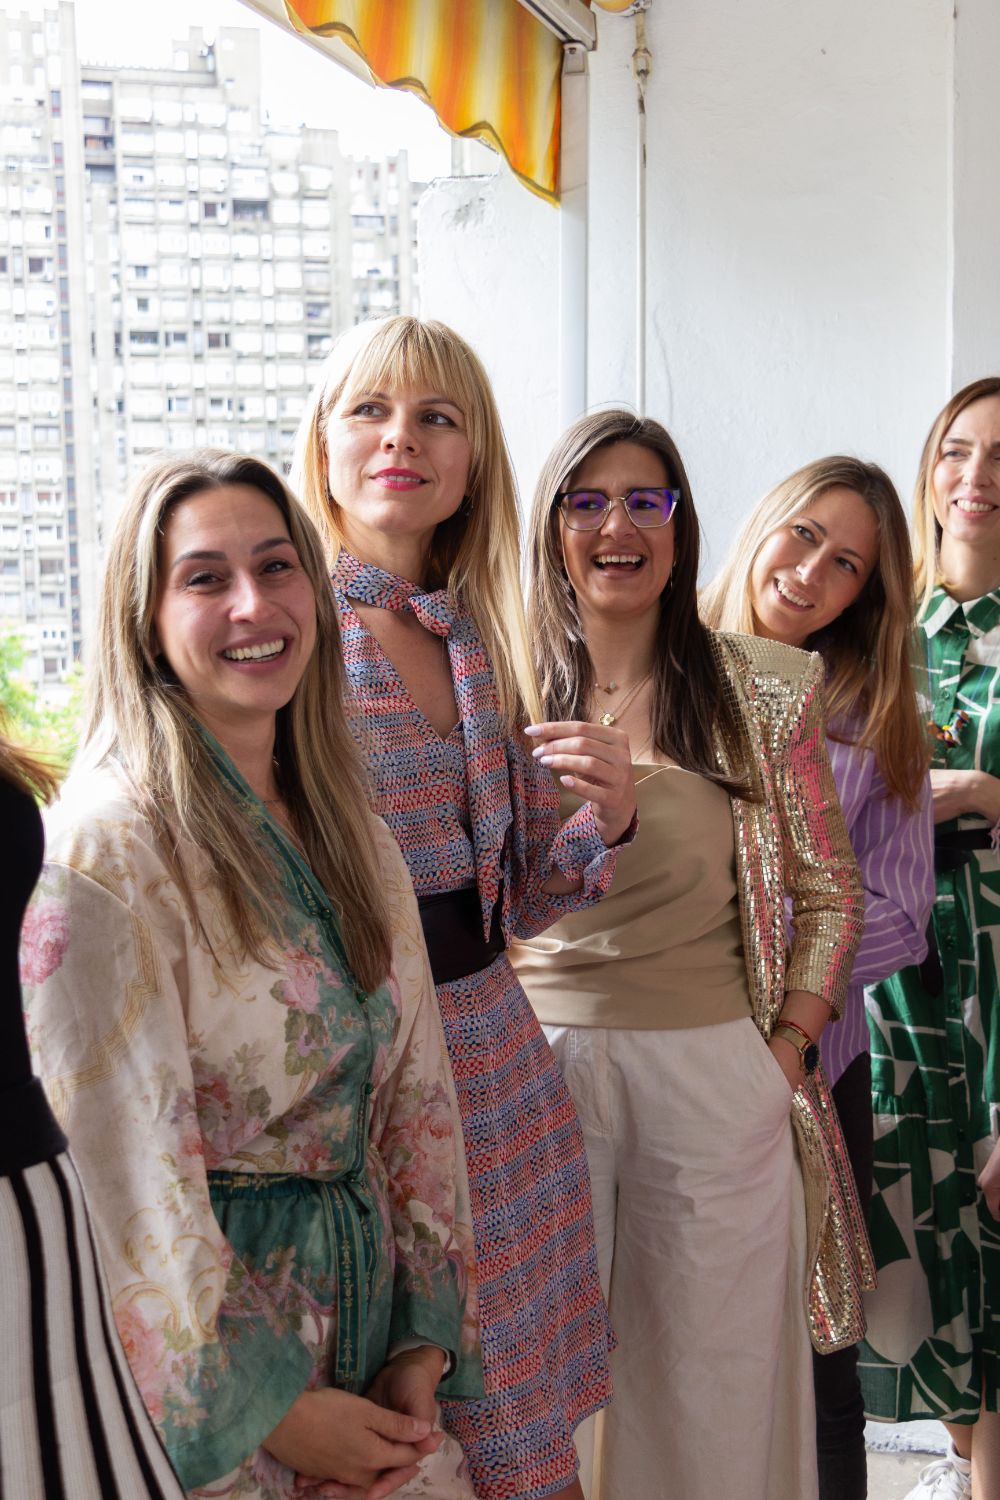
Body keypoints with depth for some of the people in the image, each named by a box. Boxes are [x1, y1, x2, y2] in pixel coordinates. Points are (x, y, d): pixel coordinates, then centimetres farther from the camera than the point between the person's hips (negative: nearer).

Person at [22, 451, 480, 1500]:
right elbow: (127, 1175, -19)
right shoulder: (105, 851, -18)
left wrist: (423, 1347, -2)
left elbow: (415, 1094, 4)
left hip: (363, 1293, 6)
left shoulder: (349, 828, 3)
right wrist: (271, 1412, -14)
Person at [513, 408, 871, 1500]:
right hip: (542, 1060, 1)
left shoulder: (760, 690, 1)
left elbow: (828, 892, 5)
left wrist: (786, 1048, -2)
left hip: (714, 1066, -1)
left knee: (714, 1364, 10)